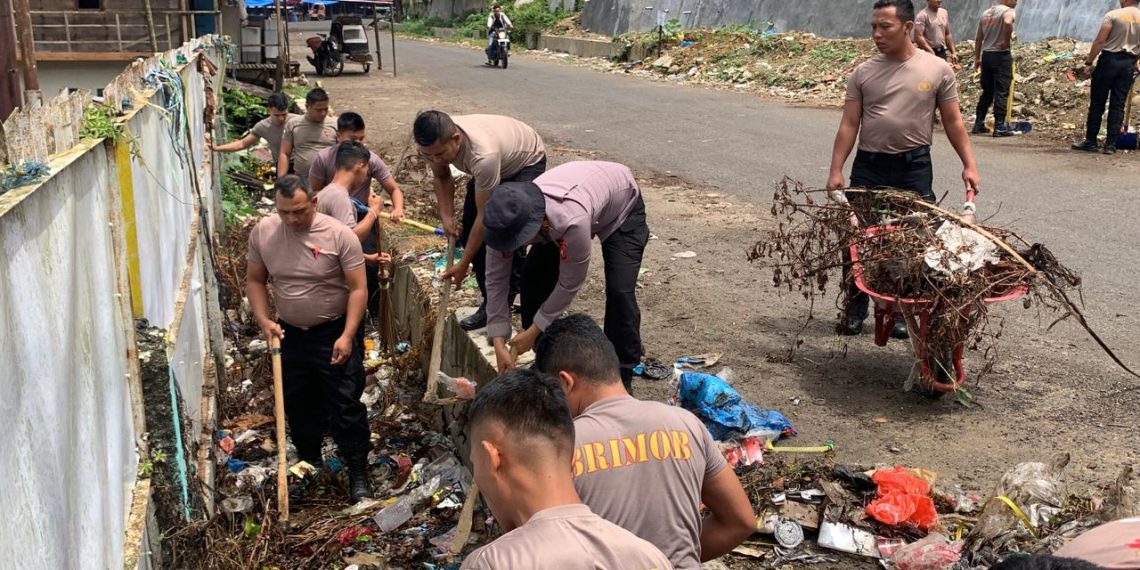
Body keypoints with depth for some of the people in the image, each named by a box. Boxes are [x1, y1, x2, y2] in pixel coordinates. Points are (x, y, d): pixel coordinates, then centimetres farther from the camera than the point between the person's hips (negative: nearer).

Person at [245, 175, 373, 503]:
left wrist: (347, 336, -22)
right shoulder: (262, 233, -6)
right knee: (297, 405, 17)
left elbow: (357, 288, -16)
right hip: (289, 334, 4)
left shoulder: (339, 235, -18)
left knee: (345, 406, -1)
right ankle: (308, 464, 38)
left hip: (335, 333, -4)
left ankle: (358, 473, 12)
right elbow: (255, 280, 4)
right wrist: (263, 320, -10)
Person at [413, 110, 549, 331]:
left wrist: (463, 265, -29)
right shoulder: (433, 142, -25)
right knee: (469, 233, -1)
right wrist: (447, 218, -14)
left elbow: (484, 215, -36)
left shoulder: (483, 155, -46)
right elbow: (441, 177, -1)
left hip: (527, 161, -7)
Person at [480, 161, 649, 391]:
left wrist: (533, 331, -21)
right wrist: (499, 344, -22)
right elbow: (495, 279, -20)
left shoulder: (572, 222, -48)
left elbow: (569, 283, -31)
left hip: (621, 206, -5)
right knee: (534, 277, -7)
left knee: (619, 291, -20)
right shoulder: (508, 220, -31)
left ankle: (621, 376, -1)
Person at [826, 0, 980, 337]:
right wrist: (836, 171, -4)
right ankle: (855, 310, 17)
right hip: (868, 167, 1)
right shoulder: (864, 73, 2)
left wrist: (969, 164, -1)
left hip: (914, 168, -1)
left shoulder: (938, 70, -1)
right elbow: (849, 125, 2)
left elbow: (953, 122, 5)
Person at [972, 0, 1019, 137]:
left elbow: (978, 39, 16)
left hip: (986, 55, 7)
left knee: (987, 91, 15)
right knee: (1001, 92, -4)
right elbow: (1007, 23, -33)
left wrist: (977, 58, 21)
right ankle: (1000, 127, -5)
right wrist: (1007, 41, -19)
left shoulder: (986, 13, 14)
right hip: (1001, 55, -7)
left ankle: (979, 125, 16)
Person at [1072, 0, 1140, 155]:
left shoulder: (1113, 15, -8)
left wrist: (1088, 62, -8)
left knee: (1097, 103, 4)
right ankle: (1111, 145, 4)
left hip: (1109, 59, -4)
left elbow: (1099, 41, -12)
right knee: (1118, 104, 5)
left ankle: (1091, 141, 6)